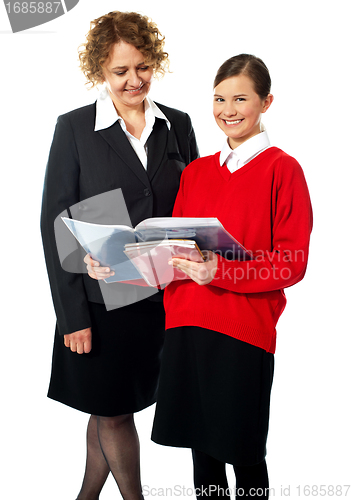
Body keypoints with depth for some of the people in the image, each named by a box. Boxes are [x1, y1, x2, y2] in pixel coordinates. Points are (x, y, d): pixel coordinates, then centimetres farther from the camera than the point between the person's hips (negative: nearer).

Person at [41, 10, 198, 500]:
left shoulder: (178, 125, 4)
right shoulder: (74, 128, -5)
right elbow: (56, 224, -7)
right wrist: (72, 316, -11)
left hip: (161, 298, 3)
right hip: (101, 300, -3)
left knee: (111, 408, 16)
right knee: (111, 410, 9)